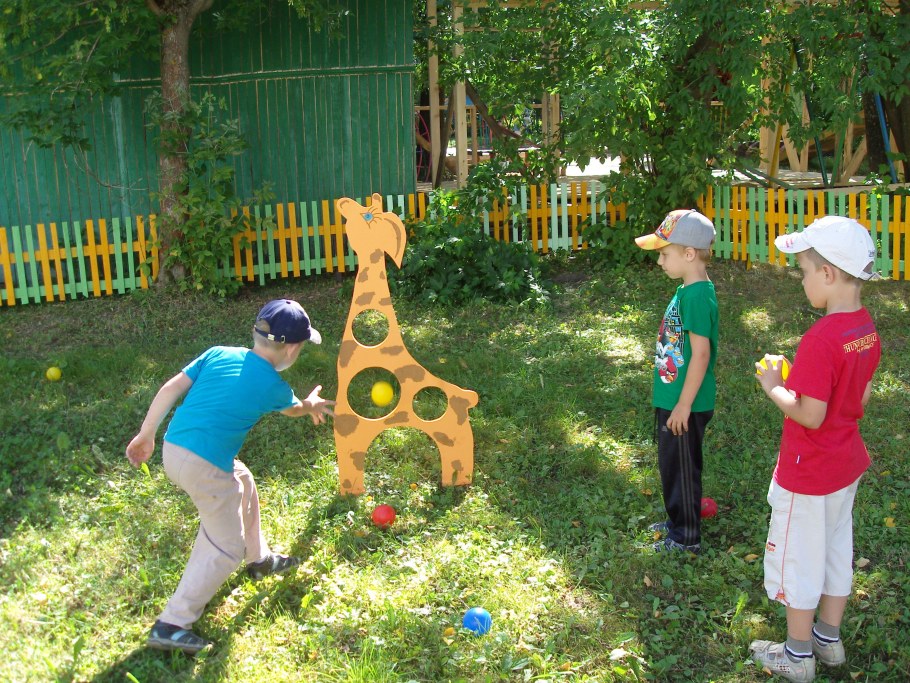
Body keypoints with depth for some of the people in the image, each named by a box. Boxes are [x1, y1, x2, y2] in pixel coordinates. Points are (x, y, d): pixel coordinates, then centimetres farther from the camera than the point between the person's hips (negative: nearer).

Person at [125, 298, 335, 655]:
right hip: (204, 467, -8)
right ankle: (171, 626, 6)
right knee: (227, 548, 7)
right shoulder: (273, 387, -4)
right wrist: (313, 405, 43)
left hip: (172, 450, 8)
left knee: (242, 482, 30)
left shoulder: (218, 354, 7)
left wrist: (146, 434, 12)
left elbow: (170, 388, 4)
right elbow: (295, 408, 20)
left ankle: (259, 558, 50)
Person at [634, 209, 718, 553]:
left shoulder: (697, 295, -23)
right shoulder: (687, 290, 8)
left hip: (685, 404, -9)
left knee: (682, 467, 4)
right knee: (671, 464, 21)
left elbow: (701, 353, -24)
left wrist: (684, 405, -21)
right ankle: (678, 521, 38)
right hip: (671, 398, 9)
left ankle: (687, 537, 19)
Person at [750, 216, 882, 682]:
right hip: (847, 463, 8)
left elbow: (810, 415, -27)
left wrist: (774, 387, -12)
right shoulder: (867, 330, -2)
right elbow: (861, 397, 8)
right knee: (836, 551, 22)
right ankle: (829, 639, 38)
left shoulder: (820, 339, -29)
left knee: (798, 560, 9)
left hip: (808, 474, -8)